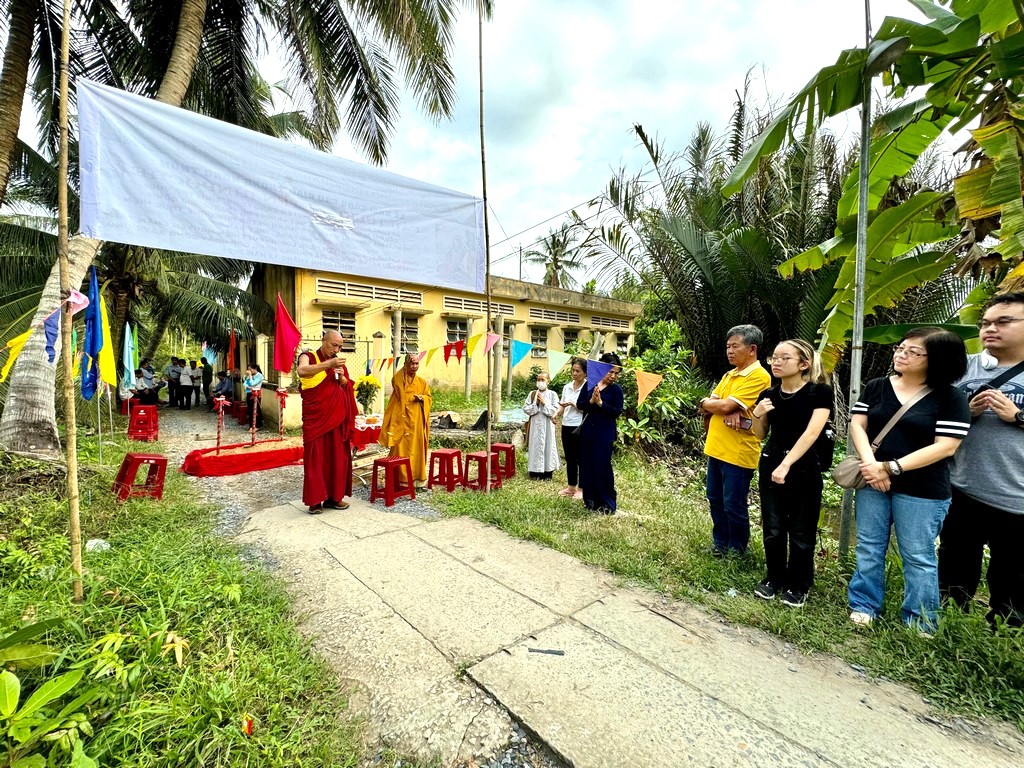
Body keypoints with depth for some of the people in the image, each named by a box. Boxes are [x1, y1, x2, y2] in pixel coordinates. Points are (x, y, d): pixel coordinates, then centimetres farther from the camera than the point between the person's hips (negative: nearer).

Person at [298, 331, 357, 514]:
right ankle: (315, 500, 4)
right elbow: (301, 371, -26)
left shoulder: (338, 362, 14)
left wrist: (342, 378, -6)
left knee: (337, 456, 5)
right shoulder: (308, 357, -2)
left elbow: (348, 388, 15)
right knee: (315, 457, -4)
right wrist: (328, 364, -36)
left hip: (336, 416, 5)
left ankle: (333, 496, 15)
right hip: (315, 416, -5)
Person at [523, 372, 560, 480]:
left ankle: (547, 472, 11)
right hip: (535, 425, 2)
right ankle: (535, 472, 13)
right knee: (535, 447, 4)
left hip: (547, 426, -1)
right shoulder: (532, 394, 5)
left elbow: (554, 411, -10)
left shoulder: (552, 394, -1)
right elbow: (525, 409, -1)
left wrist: (544, 403, -15)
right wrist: (535, 403, -12)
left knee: (548, 446, 2)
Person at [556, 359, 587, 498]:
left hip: (580, 428, -6)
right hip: (566, 426, 6)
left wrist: (573, 404, -21)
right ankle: (571, 486, 26)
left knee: (580, 458, 4)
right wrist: (557, 413, -5)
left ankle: (581, 488, 16)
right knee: (569, 458, 14)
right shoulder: (567, 387, 9)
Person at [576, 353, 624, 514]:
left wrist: (600, 403, -21)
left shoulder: (616, 389, -6)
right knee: (586, 465, 10)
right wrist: (590, 402, -18)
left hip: (605, 434, -4)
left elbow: (617, 412, -12)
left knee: (602, 466, -2)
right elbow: (579, 404, 0)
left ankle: (607, 503, 11)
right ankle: (590, 499, 25)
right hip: (587, 431, 4)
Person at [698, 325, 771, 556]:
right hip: (716, 448, 8)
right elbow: (708, 405, 7)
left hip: (738, 453, -8)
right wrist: (727, 412, -13)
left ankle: (736, 551, 23)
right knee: (715, 500, 17)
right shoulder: (729, 375, 14)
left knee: (734, 506, 5)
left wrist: (708, 403, -1)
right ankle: (720, 543, 33)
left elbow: (725, 406, -22)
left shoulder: (759, 377, -14)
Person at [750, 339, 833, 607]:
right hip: (770, 465, 4)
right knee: (773, 528, 11)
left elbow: (811, 432, -19)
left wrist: (787, 464, -27)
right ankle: (774, 579, 29)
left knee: (801, 532, 8)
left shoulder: (819, 392, -8)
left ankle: (798, 586, 26)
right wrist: (757, 414, -8)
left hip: (805, 469, -4)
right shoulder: (769, 395, 4)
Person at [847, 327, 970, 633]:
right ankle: (864, 606, 25)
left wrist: (891, 468, -16)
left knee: (917, 556, 6)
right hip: (872, 482, 4)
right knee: (869, 547, 11)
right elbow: (857, 425, 1)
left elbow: (945, 447, -12)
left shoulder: (951, 398, -5)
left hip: (922, 490, -3)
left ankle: (919, 623, 23)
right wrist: (870, 464, -14)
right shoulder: (876, 387, 6)